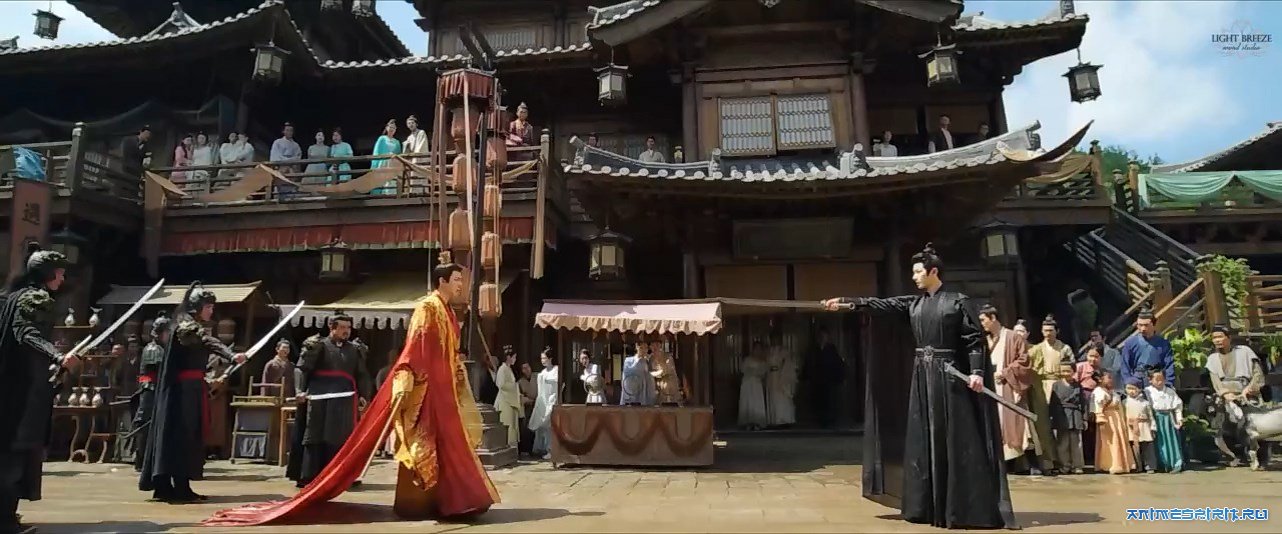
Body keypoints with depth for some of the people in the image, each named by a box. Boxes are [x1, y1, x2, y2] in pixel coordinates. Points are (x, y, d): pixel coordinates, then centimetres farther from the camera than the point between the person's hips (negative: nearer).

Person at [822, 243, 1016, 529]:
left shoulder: (958, 301, -4)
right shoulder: (913, 303, 11)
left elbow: (975, 338, -7)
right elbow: (881, 304, 7)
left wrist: (977, 371, -18)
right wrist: (845, 302, 0)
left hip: (949, 375, -6)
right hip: (923, 376, 6)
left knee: (956, 440, -5)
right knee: (923, 440, 7)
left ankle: (968, 508, 2)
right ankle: (929, 507, 16)